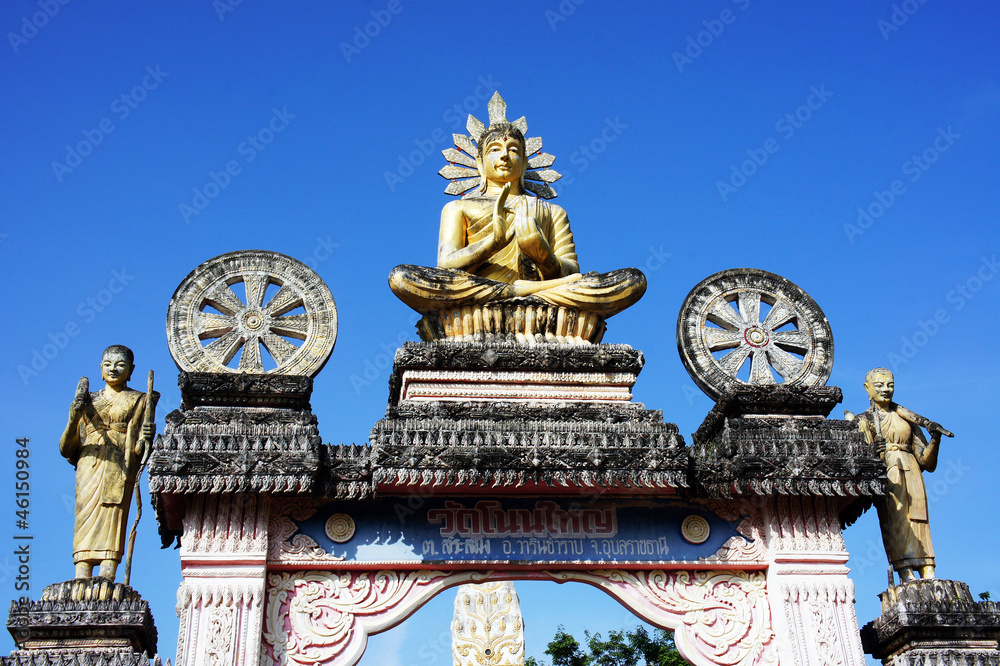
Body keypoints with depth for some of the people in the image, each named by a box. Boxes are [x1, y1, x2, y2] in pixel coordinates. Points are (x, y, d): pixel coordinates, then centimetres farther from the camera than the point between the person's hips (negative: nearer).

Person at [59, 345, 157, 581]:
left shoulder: (139, 400, 17)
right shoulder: (89, 400, 21)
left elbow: (138, 449, 9)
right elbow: (67, 449, 13)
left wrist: (145, 438, -16)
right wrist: (74, 416, -6)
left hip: (119, 470, -2)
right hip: (89, 467, 2)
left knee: (112, 523, -17)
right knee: (86, 522, -11)